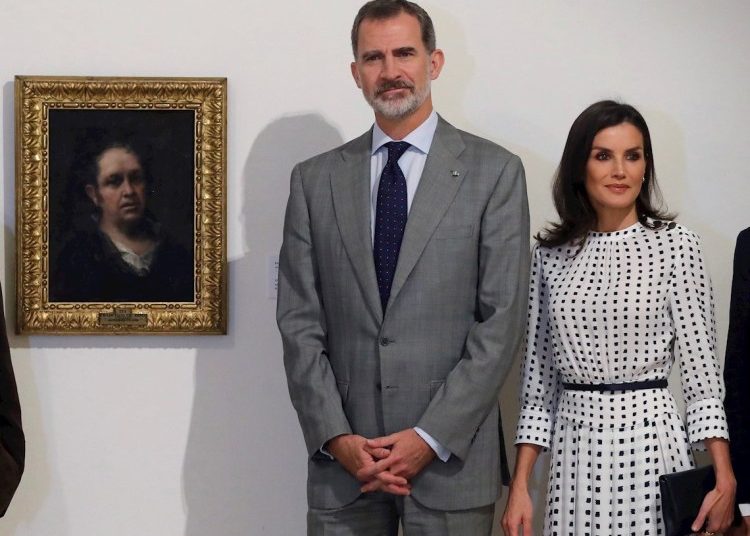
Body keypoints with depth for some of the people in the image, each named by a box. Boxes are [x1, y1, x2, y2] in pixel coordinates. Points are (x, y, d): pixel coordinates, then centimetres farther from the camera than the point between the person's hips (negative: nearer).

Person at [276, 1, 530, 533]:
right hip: (341, 462, 2)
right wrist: (336, 438, -7)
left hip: (451, 457, -2)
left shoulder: (495, 172, 1)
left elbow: (501, 321, -4)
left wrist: (432, 437, -11)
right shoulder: (315, 180, 8)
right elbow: (300, 323, 5)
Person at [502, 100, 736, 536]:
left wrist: (724, 479, -11)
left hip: (650, 440, -2)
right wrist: (520, 487, 4)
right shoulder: (551, 253, 6)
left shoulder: (676, 245, -2)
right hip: (574, 450, 3)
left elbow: (701, 368, -3)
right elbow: (538, 376, 9)